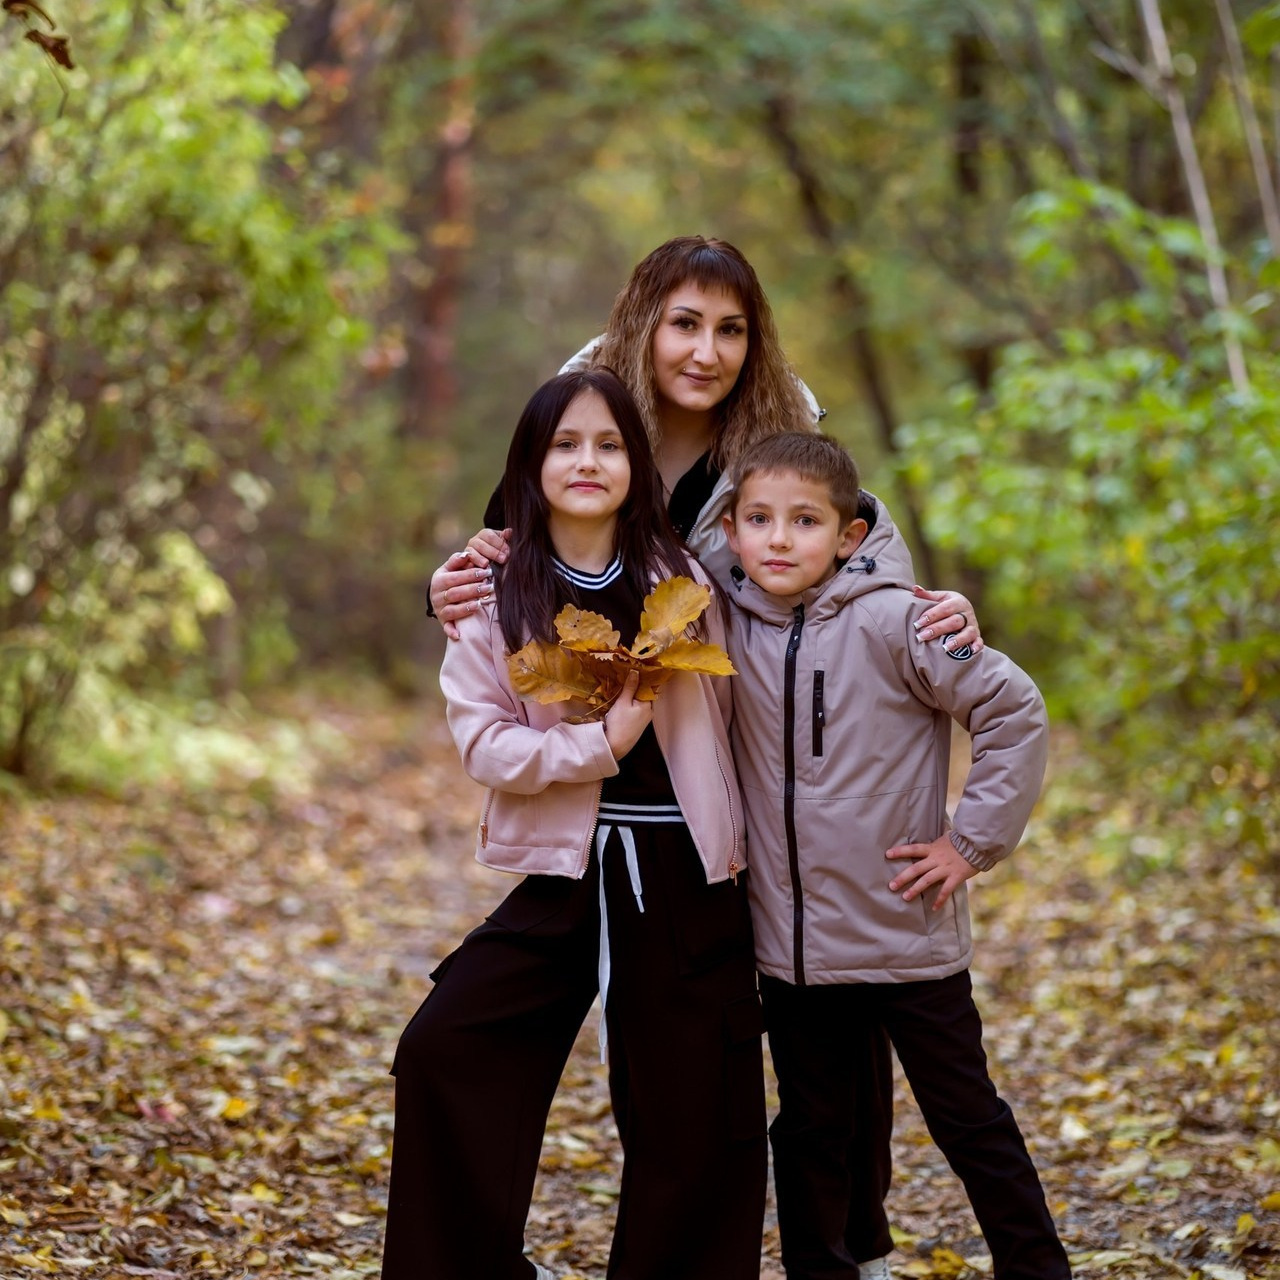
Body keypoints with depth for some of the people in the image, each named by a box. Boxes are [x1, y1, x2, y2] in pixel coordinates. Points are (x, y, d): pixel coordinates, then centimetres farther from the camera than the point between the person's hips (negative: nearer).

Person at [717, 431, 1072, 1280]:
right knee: (811, 1134, 16)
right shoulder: (730, 626, 0)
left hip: (907, 934, -4)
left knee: (968, 1120, 7)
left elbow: (1016, 711, -13)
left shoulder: (890, 621, -15)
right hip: (791, 943, 4)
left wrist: (974, 840, -12)